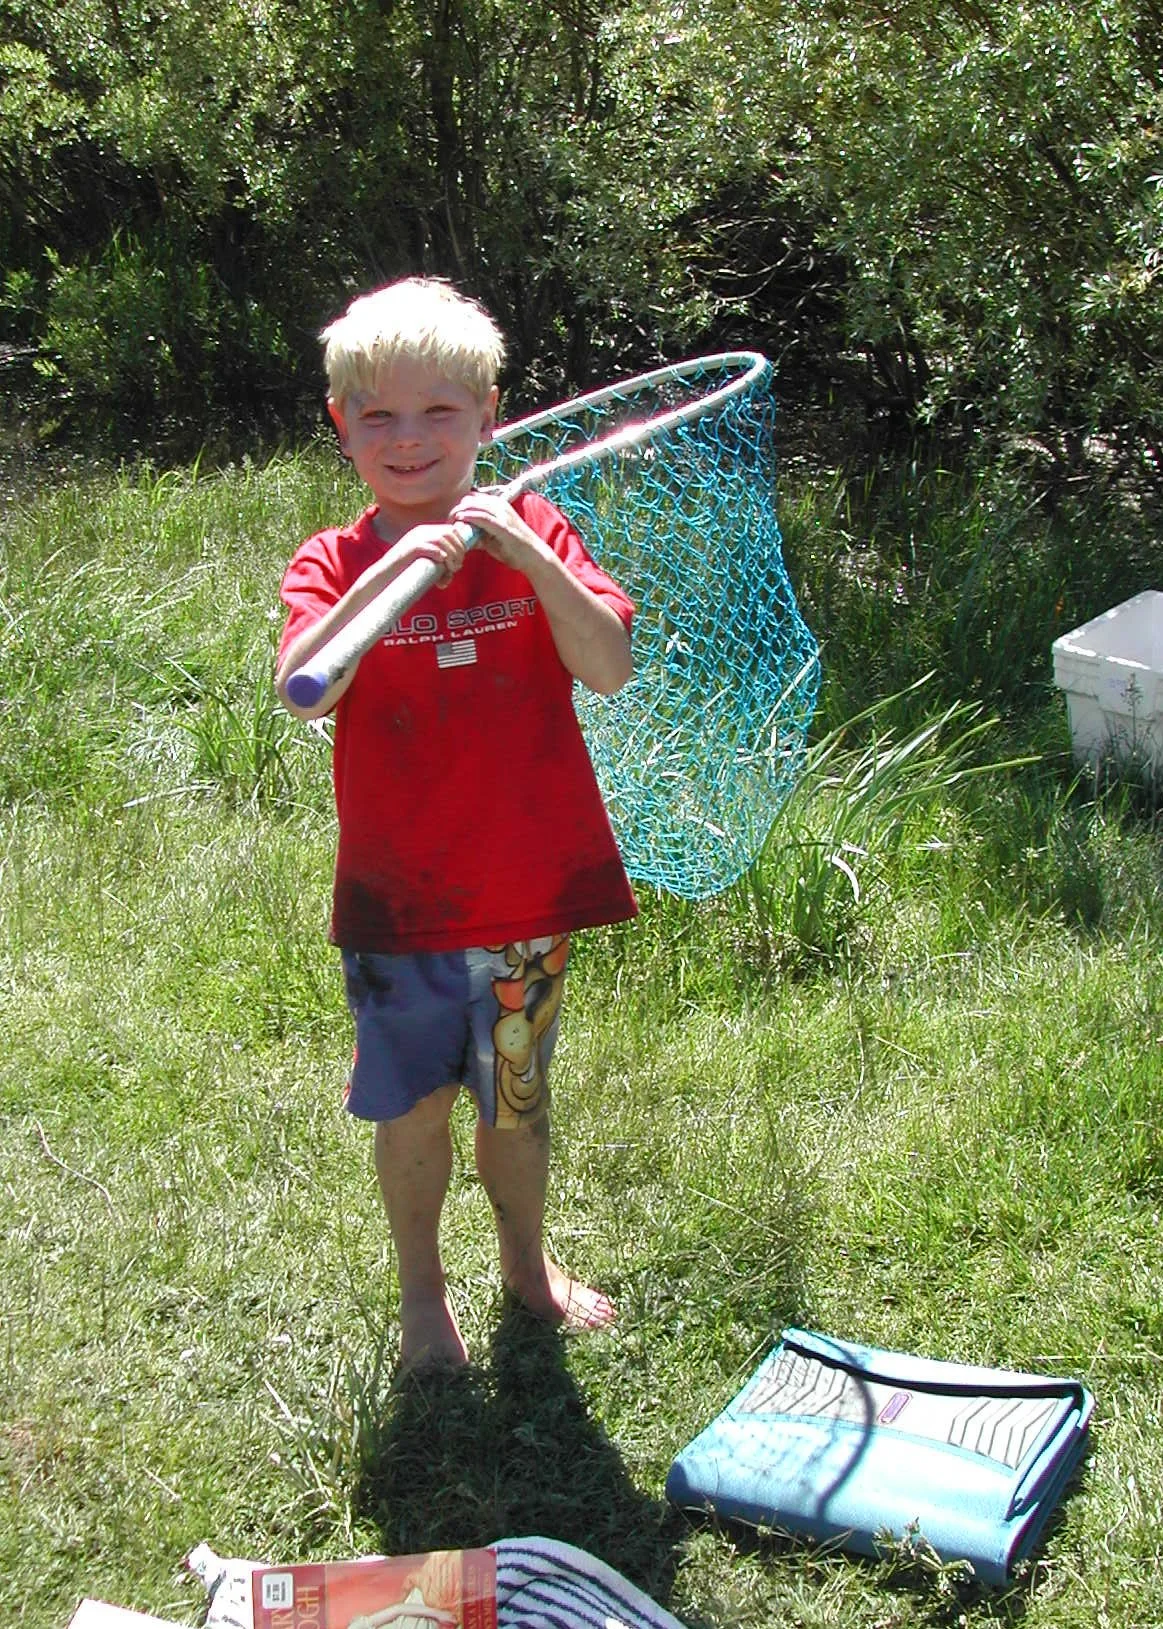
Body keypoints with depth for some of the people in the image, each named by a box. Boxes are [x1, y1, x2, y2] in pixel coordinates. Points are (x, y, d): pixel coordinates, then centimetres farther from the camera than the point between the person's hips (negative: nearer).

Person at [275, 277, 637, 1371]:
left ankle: (526, 1261, 42)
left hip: (529, 885, 1)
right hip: (396, 899, -1)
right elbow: (300, 693, -24)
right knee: (413, 1107, 11)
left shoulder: (530, 533, -2)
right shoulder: (333, 563, -5)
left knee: (516, 1098, 17)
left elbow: (610, 670, -16)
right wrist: (391, 570, -36)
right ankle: (421, 1289, 35)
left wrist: (526, 554, -28)